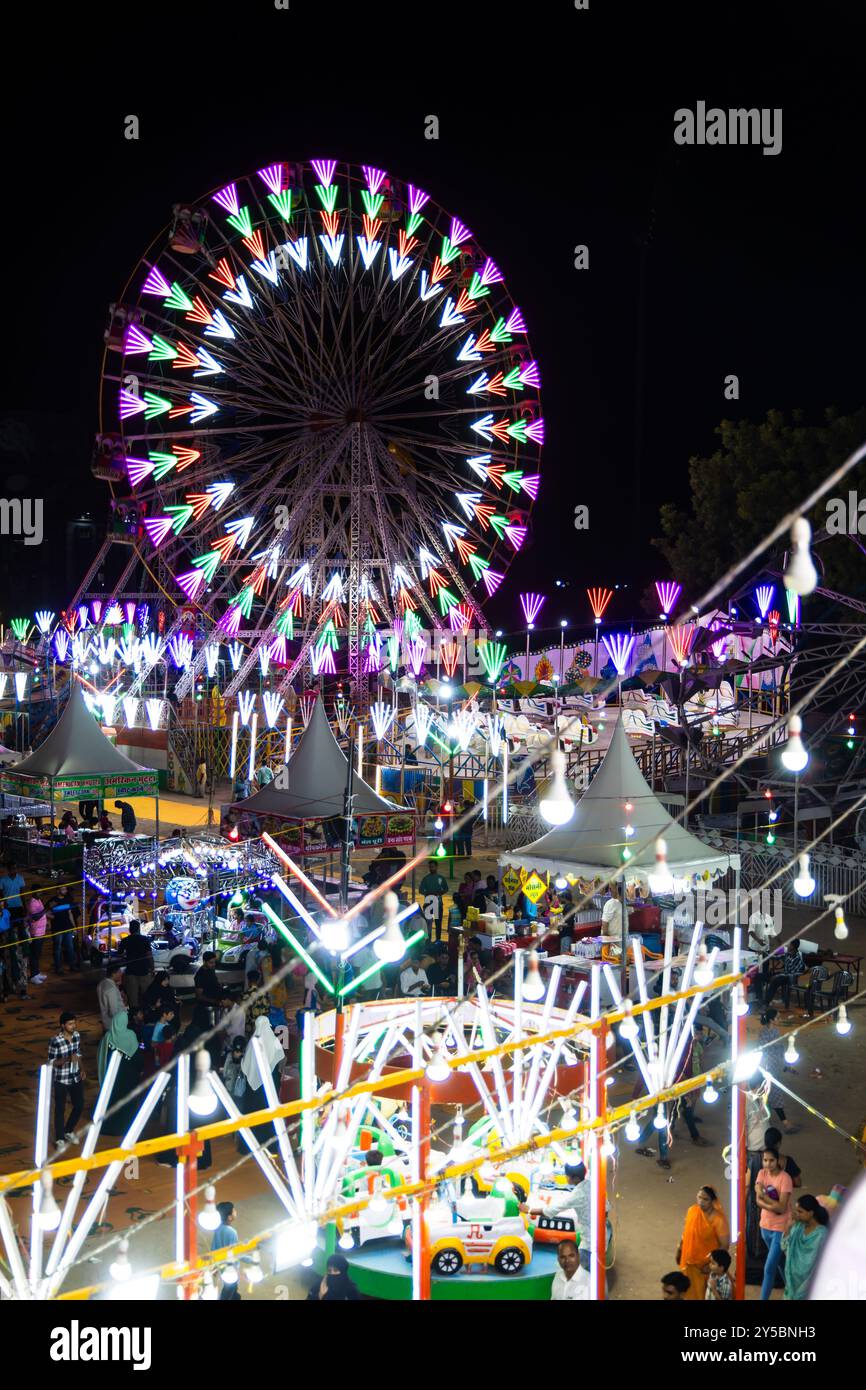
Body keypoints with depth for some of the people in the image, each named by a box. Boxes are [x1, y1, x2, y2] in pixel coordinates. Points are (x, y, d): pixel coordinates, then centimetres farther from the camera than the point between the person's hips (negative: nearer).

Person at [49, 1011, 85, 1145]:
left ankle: (68, 1131, 38)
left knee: (79, 1106, 15)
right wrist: (67, 1059, -30)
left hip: (76, 1078, 6)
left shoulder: (77, 1036, -4)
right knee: (60, 1109, 9)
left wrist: (82, 1069, -2)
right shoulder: (55, 1041, -22)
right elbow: (51, 1062, -15)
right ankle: (59, 1138, 28)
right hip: (61, 1080, -6)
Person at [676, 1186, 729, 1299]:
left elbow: (724, 1245, -19)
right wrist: (679, 1251, 13)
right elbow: (686, 1232, 8)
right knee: (692, 1291, 20)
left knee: (708, 1294, 12)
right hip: (691, 1261, 5)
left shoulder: (718, 1220, -24)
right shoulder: (691, 1210, -8)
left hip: (708, 1264, -5)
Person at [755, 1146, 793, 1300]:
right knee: (778, 1261, 24)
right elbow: (758, 1200, -9)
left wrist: (764, 1195, -20)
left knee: (769, 1268, -6)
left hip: (780, 1228, -6)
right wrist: (773, 1205, -24)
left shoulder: (785, 1178, -21)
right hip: (765, 1225, 6)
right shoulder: (762, 1173, -3)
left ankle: (763, 1298, 4)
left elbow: (781, 1208, -23)